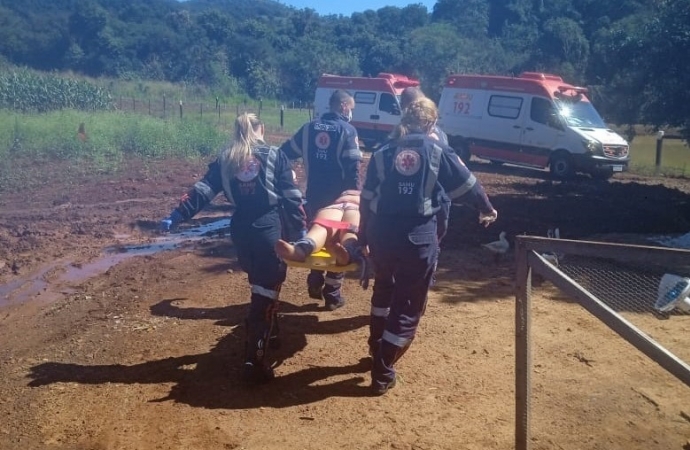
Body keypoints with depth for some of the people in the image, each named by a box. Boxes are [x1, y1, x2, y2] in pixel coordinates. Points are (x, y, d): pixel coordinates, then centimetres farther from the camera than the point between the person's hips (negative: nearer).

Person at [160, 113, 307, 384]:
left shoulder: (225, 159, 9)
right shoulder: (275, 155, 3)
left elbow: (202, 190, 0)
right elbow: (291, 197, -3)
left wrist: (177, 216, -1)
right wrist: (301, 229, 0)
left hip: (240, 229, 4)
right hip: (270, 228, -4)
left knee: (260, 284, 26)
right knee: (266, 291, -2)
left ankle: (269, 331, 42)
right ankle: (254, 360, -6)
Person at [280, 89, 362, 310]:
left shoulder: (309, 128, 8)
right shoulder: (347, 130, -8)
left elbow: (285, 153, 9)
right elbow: (353, 167, -15)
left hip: (314, 194, 4)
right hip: (339, 197, -4)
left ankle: (315, 284, 23)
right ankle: (333, 294, 10)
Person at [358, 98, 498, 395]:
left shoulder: (382, 153, 8)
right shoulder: (438, 151, 1)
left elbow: (366, 200, 9)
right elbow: (467, 185, 9)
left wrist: (363, 237, 17)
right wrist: (487, 209, 28)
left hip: (382, 235, 4)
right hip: (419, 239, -3)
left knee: (384, 290, 29)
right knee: (408, 306, 9)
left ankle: (376, 349, 42)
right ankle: (382, 373, 11)